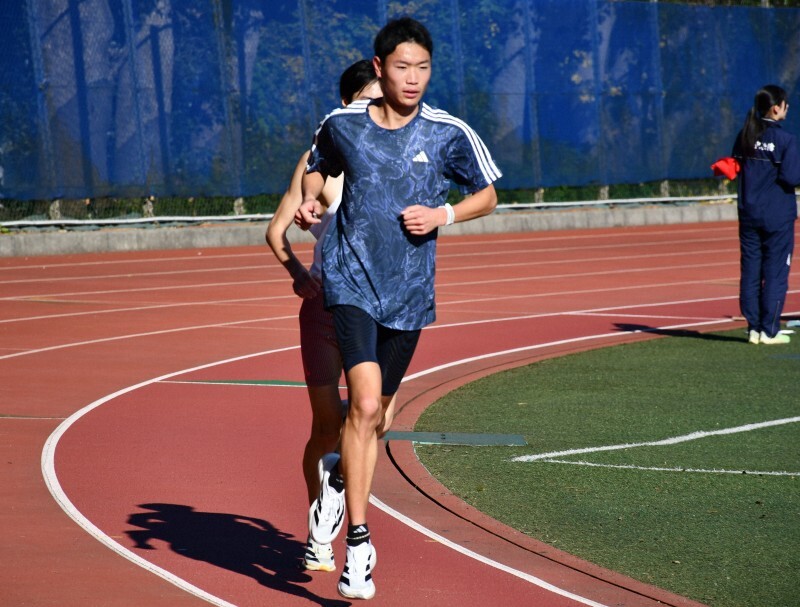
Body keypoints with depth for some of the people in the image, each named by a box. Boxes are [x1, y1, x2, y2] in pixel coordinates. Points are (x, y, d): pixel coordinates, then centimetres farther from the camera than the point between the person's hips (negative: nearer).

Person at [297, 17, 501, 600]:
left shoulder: (449, 134, -3)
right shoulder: (342, 124, -2)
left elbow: (488, 196, 8)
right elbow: (319, 167, 19)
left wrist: (443, 214, -10)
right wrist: (311, 199, -2)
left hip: (409, 291, 2)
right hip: (352, 282, -2)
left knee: (377, 418, 12)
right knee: (365, 402, -20)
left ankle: (339, 483, 45)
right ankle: (358, 542, -17)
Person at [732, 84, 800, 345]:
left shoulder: (744, 136, 4)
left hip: (749, 213, 5)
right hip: (778, 215, -5)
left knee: (750, 271, 10)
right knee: (775, 272, 1)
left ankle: (753, 328, 11)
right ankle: (770, 331, 1)